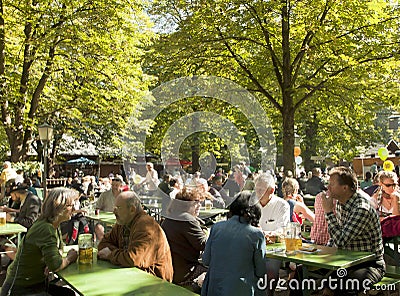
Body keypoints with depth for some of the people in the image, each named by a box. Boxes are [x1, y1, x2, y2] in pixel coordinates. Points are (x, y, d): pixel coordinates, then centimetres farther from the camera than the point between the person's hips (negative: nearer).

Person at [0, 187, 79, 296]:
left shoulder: (54, 226, 2)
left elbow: (59, 247, 18)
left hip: (38, 283, 8)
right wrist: (70, 257, -9)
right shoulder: (45, 229, -26)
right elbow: (55, 266, -30)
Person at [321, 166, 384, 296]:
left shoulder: (362, 208, -22)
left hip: (370, 264, -8)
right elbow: (335, 238, 17)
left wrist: (329, 212, -20)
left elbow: (341, 241, -26)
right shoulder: (341, 203, 5)